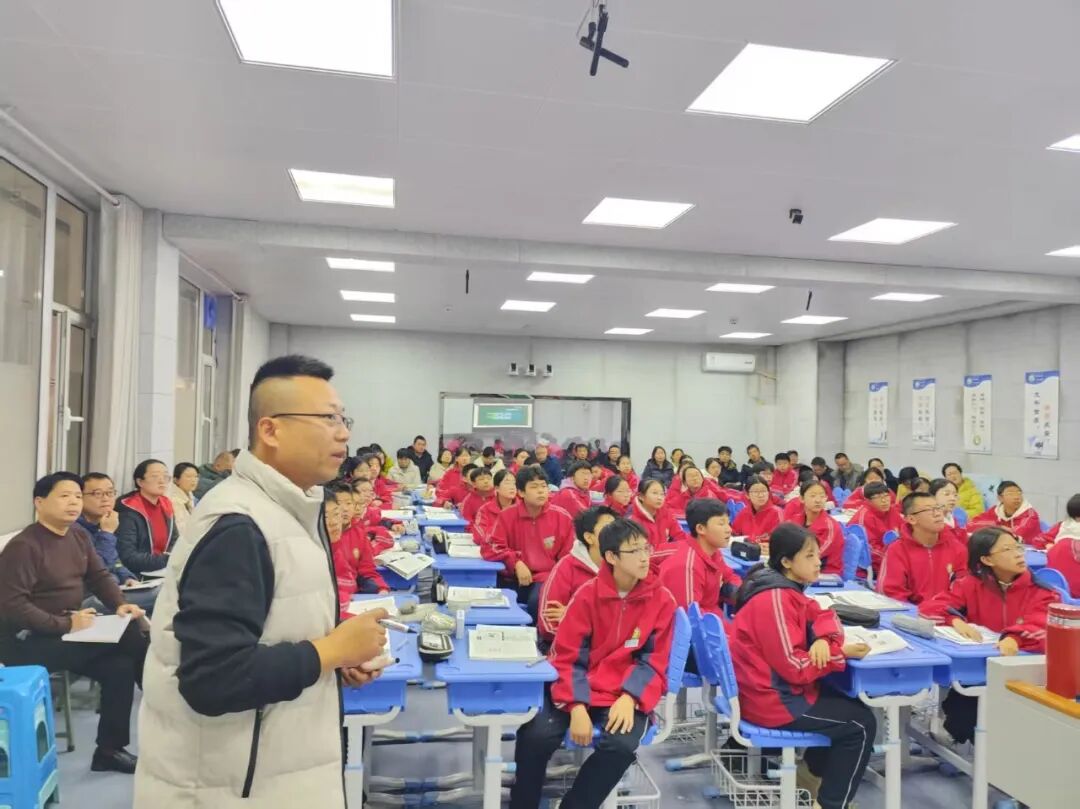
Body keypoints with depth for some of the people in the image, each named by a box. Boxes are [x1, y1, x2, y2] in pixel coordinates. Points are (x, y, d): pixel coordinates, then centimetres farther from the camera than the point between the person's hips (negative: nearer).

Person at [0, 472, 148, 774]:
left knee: (121, 665, -17)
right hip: (29, 641, -8)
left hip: (69, 631, 8)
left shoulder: (78, 536, 7)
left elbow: (100, 576, 10)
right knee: (130, 639, -21)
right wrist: (65, 624, -27)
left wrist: (120, 605, -9)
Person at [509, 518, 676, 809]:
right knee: (535, 736, -23)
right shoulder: (588, 594, -4)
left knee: (620, 745, -29)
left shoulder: (661, 599, -3)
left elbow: (654, 661, 0)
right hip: (580, 689, 0)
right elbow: (568, 656, -4)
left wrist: (630, 698, -18)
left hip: (627, 694, 0)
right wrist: (577, 706, -19)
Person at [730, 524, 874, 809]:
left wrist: (824, 639, -15)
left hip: (775, 686, 10)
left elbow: (822, 615, 6)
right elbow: (795, 667, -26)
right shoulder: (774, 599, -26)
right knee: (862, 723, 0)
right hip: (771, 699, -10)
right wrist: (841, 652, -20)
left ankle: (812, 770, 35)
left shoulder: (784, 588, 4)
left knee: (850, 704, 23)